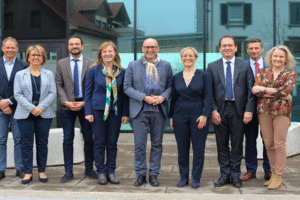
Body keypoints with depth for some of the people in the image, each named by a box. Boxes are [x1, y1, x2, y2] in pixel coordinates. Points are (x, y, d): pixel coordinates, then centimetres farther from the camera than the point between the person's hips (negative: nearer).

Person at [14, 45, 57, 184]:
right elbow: (18, 94, -1)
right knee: (27, 144, 1)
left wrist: (41, 107, -11)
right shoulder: (20, 74, 8)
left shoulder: (49, 74, 10)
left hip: (44, 114, 1)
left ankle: (42, 171, 14)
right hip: (25, 114, 0)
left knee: (42, 144, 4)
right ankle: (28, 172, 10)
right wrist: (31, 108, -13)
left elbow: (53, 93, 2)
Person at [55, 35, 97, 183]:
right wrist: (66, 102, -9)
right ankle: (68, 171, 14)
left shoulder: (91, 63, 3)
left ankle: (89, 170, 18)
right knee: (68, 139, 4)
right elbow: (58, 85, 5)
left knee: (89, 138, 4)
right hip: (67, 106, 1)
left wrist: (85, 103, -10)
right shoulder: (61, 63, 9)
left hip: (85, 105, -1)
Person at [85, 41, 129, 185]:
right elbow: (88, 92, 3)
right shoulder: (94, 71, 2)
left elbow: (125, 93, 7)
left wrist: (125, 113, 1)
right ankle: (101, 172, 15)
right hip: (98, 111, -1)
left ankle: (111, 171, 18)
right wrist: (88, 112, -4)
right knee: (99, 142, 4)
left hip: (115, 111, 1)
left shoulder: (121, 72, 5)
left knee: (112, 143, 6)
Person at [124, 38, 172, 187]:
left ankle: (153, 174, 18)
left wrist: (163, 97, -12)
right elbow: (127, 87, -1)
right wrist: (144, 98, -12)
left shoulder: (166, 66, 9)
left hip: (159, 110, 1)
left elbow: (170, 86, 9)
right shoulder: (132, 66, 5)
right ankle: (141, 174, 15)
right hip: (140, 110, -1)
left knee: (157, 144, 7)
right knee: (139, 145, 1)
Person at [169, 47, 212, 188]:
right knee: (182, 147, 6)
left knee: (198, 147, 2)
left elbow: (208, 97, -4)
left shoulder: (204, 76, 0)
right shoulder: (176, 78, 9)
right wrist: (171, 116, 6)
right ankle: (183, 177, 19)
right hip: (180, 114, 3)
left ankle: (196, 178, 14)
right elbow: (173, 98, 11)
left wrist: (204, 115, -13)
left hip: (199, 114, -2)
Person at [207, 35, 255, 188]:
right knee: (222, 145, 6)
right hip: (220, 110, 1)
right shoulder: (212, 67, 7)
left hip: (238, 110, 0)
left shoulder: (245, 66, 6)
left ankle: (235, 176, 17)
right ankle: (225, 175, 18)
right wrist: (213, 110, -7)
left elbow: (250, 90, 3)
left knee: (237, 145, 5)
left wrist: (249, 110, -7)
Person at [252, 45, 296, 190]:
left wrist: (264, 89, -9)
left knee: (279, 144, -3)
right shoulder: (262, 72, 11)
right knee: (268, 145, 5)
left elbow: (286, 91, -10)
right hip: (264, 111, 3)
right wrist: (278, 94, -8)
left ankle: (278, 176, 7)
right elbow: (256, 91, -3)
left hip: (282, 111, -2)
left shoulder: (290, 74, 5)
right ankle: (273, 173, 17)